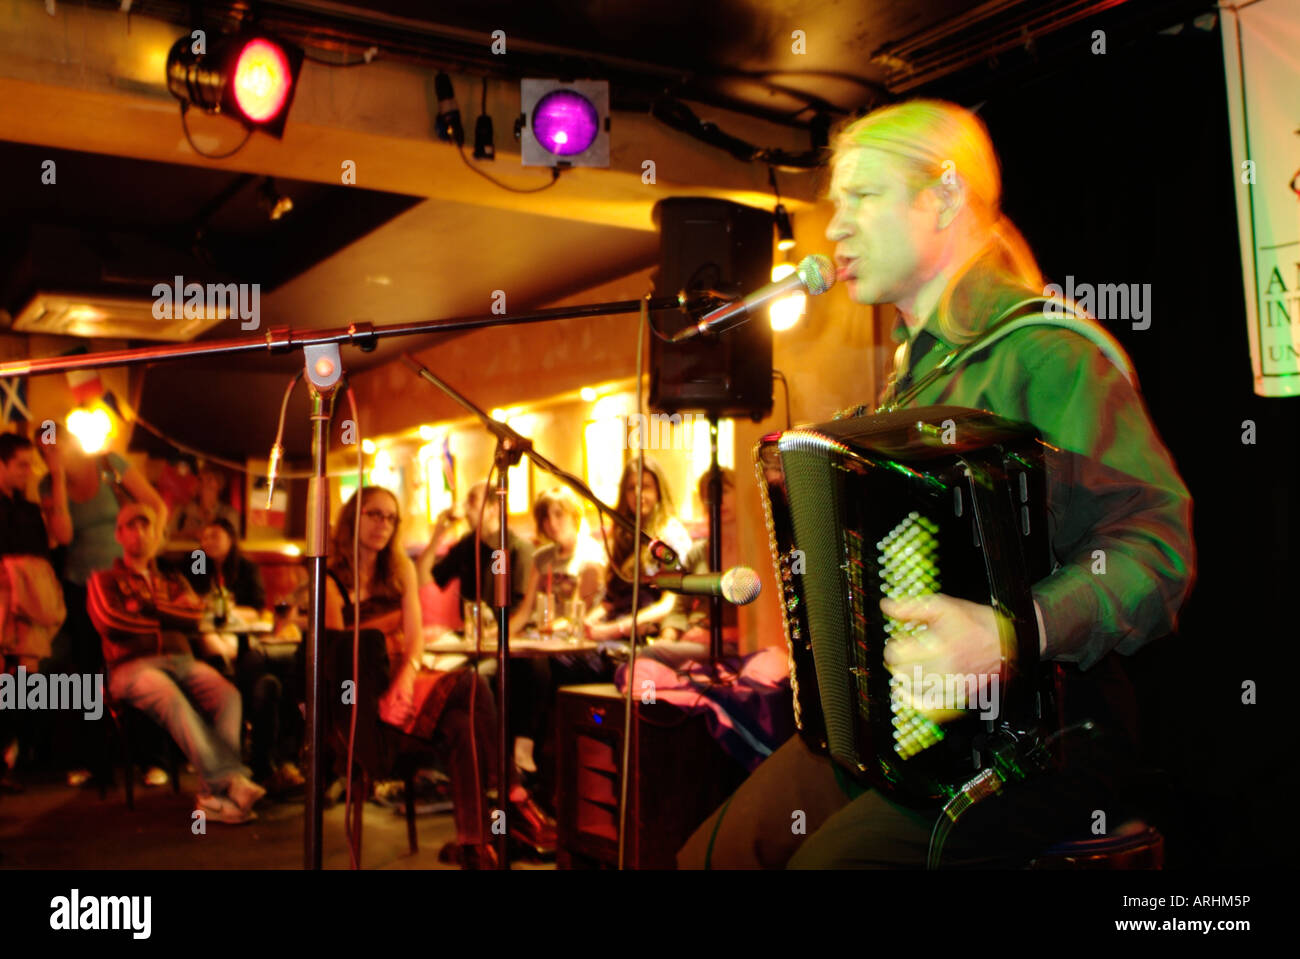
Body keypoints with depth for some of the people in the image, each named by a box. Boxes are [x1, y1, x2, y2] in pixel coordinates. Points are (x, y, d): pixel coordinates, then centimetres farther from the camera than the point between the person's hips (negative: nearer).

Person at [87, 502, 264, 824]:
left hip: (182, 661, 3)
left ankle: (213, 793, -38)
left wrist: (148, 607, -1)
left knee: (228, 695, -29)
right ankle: (231, 781, -43)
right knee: (173, 700, -38)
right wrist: (170, 615, 6)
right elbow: (111, 623, -2)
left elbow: (195, 615, 8)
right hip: (132, 665, -3)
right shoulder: (105, 580, 19)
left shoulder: (173, 581, 29)